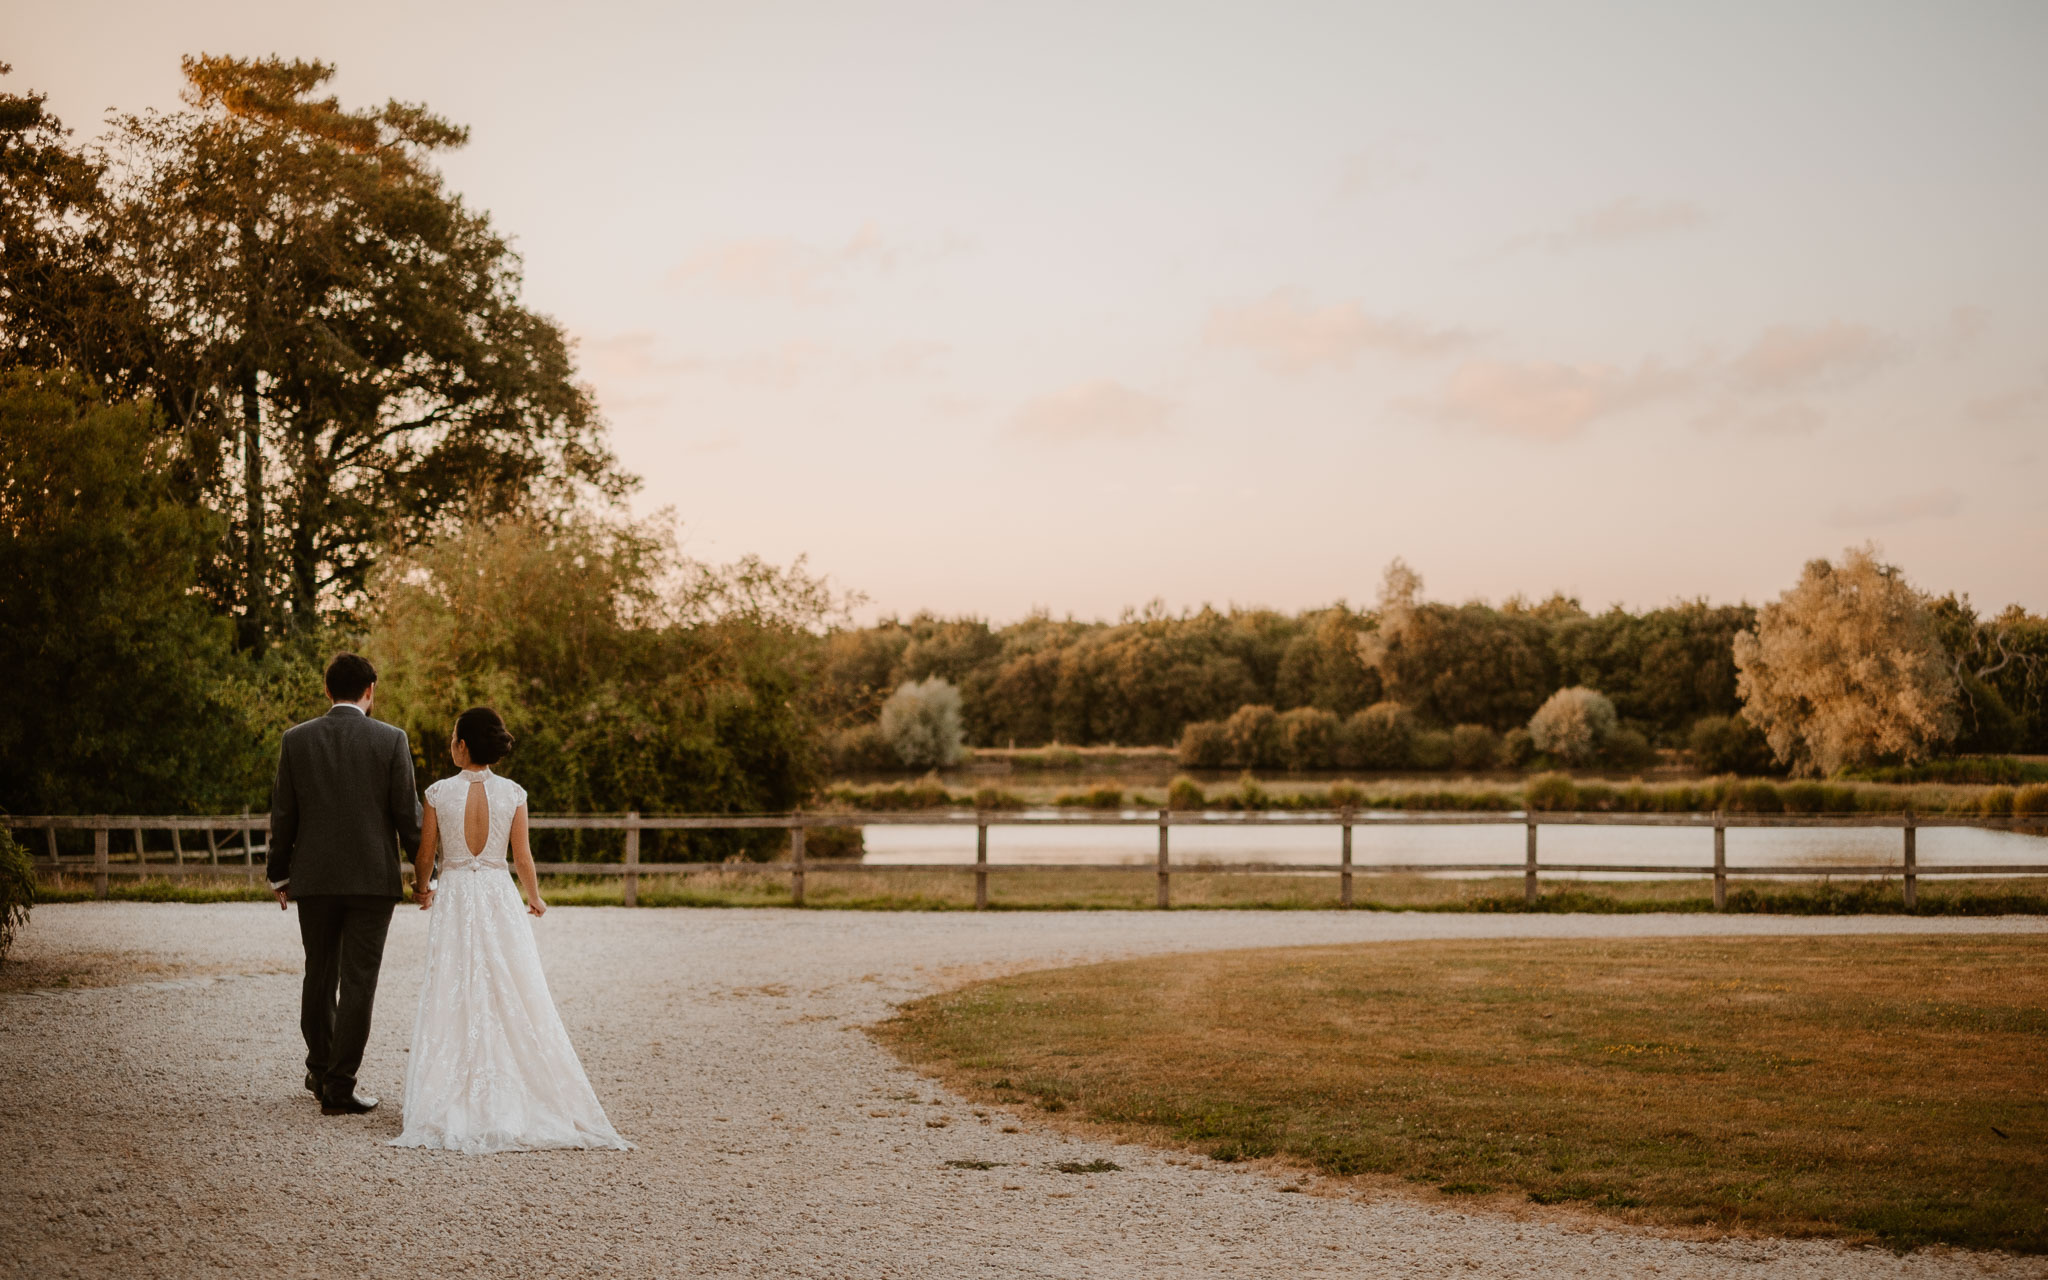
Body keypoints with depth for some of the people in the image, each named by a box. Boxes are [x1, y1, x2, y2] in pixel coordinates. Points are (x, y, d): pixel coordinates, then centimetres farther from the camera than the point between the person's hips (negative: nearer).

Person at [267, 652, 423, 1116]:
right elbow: (407, 814, -5)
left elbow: (283, 815, 3)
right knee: (357, 982, 0)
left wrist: (278, 874, 14)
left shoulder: (296, 739, 0)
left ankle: (320, 1071, 32)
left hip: (314, 878, 3)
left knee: (319, 976, 17)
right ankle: (339, 1089, -1)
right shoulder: (391, 740, -6)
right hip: (373, 879, -3)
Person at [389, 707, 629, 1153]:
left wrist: (423, 889, 22)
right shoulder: (513, 793, -4)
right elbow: (522, 857, 1)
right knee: (512, 998, 6)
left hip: (453, 898, -1)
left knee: (454, 1000, 4)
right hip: (498, 897, 1)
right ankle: (520, 1096, 5)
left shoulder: (439, 793, -7)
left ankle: (454, 1102, 4)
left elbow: (425, 855, 1)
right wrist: (535, 899, 18)